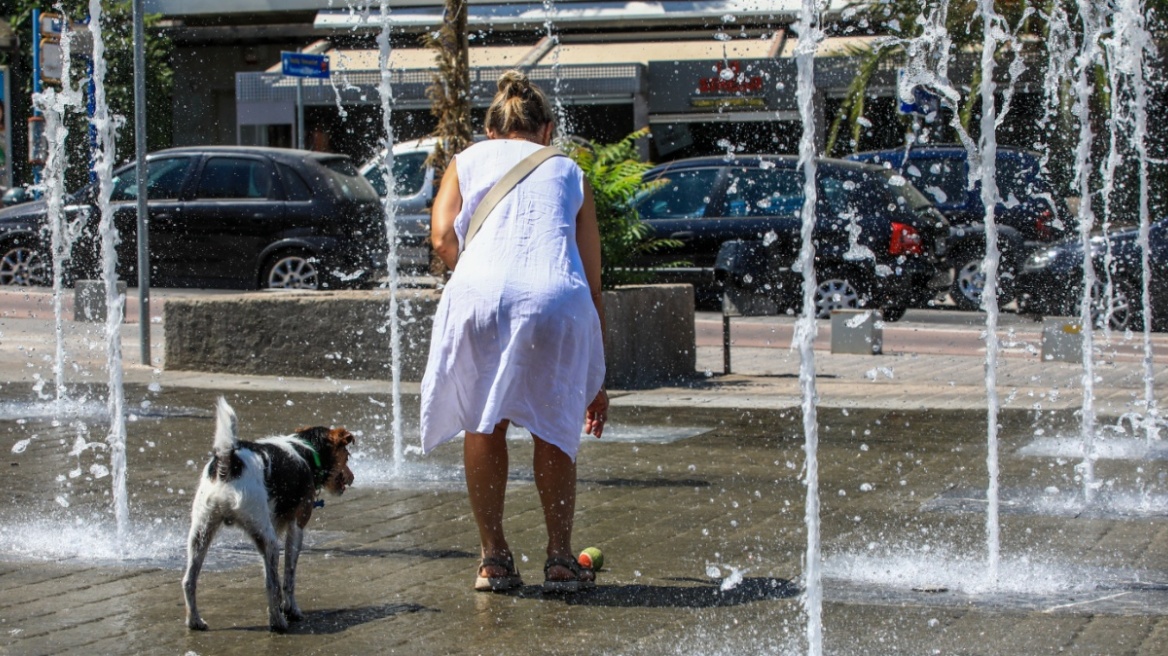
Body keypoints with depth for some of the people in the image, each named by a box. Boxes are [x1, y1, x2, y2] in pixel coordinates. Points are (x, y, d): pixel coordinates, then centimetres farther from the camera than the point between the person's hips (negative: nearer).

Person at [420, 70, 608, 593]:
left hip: (480, 294, -1)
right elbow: (592, 284, 27)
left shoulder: (467, 161, 27)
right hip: (558, 300, 1)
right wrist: (597, 380, 30)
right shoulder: (568, 172, 29)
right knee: (553, 430, 22)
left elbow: (443, 239, 7)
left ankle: (494, 558, 22)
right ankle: (560, 560, 20)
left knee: (484, 424, 20)